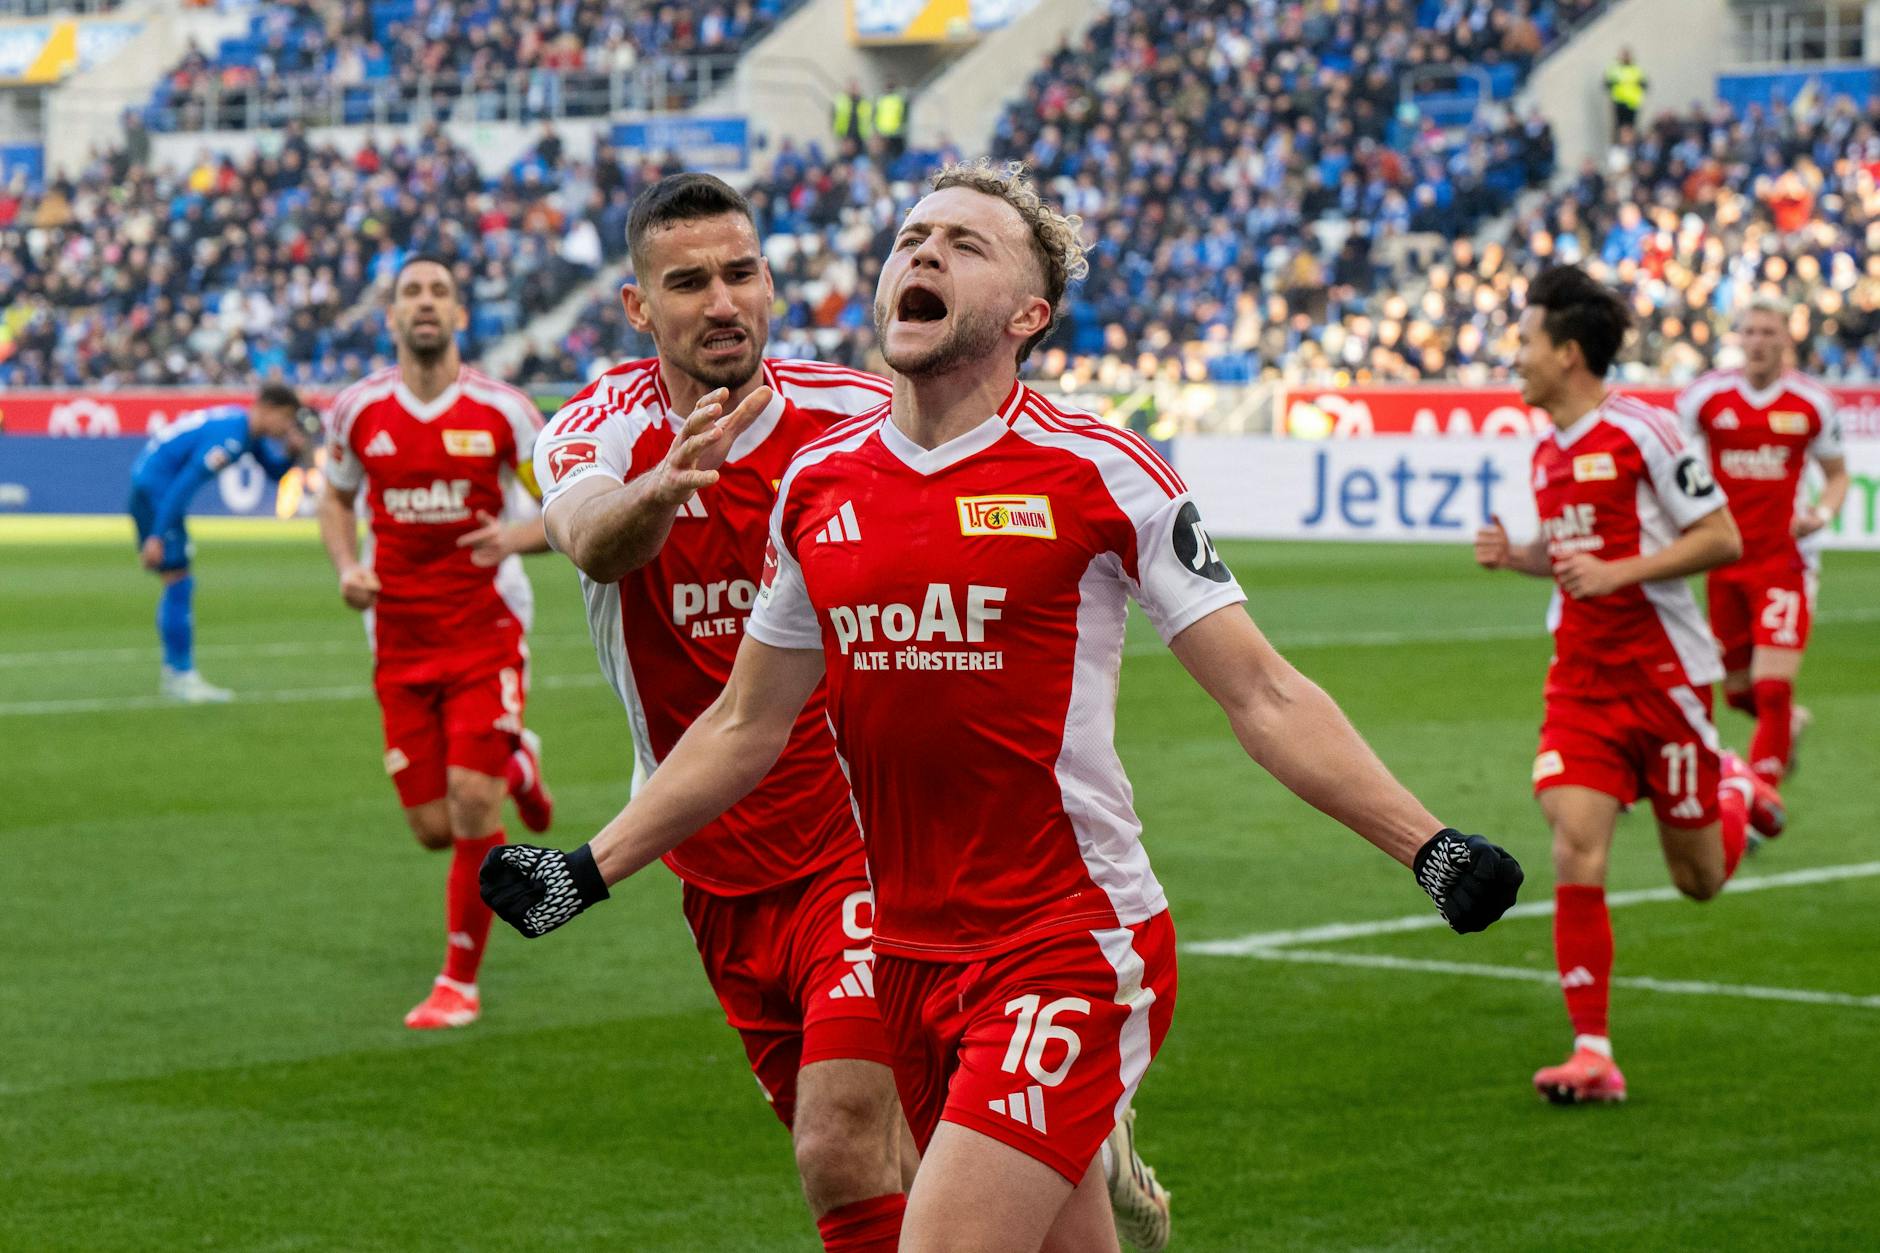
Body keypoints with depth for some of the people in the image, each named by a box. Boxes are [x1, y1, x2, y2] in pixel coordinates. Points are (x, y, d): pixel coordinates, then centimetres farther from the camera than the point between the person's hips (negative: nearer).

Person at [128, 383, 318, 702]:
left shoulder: (250, 432, 7)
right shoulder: (230, 435, -24)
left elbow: (274, 470, 22)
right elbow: (185, 485, -26)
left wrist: (292, 451, -1)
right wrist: (157, 537, -26)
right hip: (154, 489, -11)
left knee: (178, 585, 14)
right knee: (178, 582, -9)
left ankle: (173, 672, 19)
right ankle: (181, 675, -7)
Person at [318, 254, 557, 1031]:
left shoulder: (500, 411, -6)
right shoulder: (357, 411, 1)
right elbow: (336, 499, 18)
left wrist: (520, 536, -19)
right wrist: (347, 568, -1)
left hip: (486, 631, -3)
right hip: (401, 642, 3)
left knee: (471, 806, -13)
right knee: (433, 829, 2)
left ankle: (460, 982, 4)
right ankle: (513, 766, 38)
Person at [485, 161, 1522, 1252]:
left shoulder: (1099, 474, -7)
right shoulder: (816, 485, 8)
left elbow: (1264, 697, -5)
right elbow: (746, 727, 19)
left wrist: (1428, 847, -13)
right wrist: (592, 869, 20)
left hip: (1071, 948, -5)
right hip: (908, 950, 5)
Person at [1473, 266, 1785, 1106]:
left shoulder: (1641, 430, -14)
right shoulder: (1547, 451, 9)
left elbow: (1722, 539, -13)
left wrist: (1619, 571, -21)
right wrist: (1515, 556, 4)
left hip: (1664, 678, -5)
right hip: (1580, 682, 5)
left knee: (1699, 880, 7)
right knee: (1576, 852, -13)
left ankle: (1738, 794, 43)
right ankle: (1592, 1054, -9)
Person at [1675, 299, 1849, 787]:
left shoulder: (1813, 403, -2)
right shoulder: (1707, 396, -2)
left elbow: (1837, 475, 9)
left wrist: (1822, 513, -11)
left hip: (1785, 560, -2)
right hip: (1726, 561, 2)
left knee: (1773, 690, -14)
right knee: (1738, 691, 11)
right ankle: (1790, 724, 45)